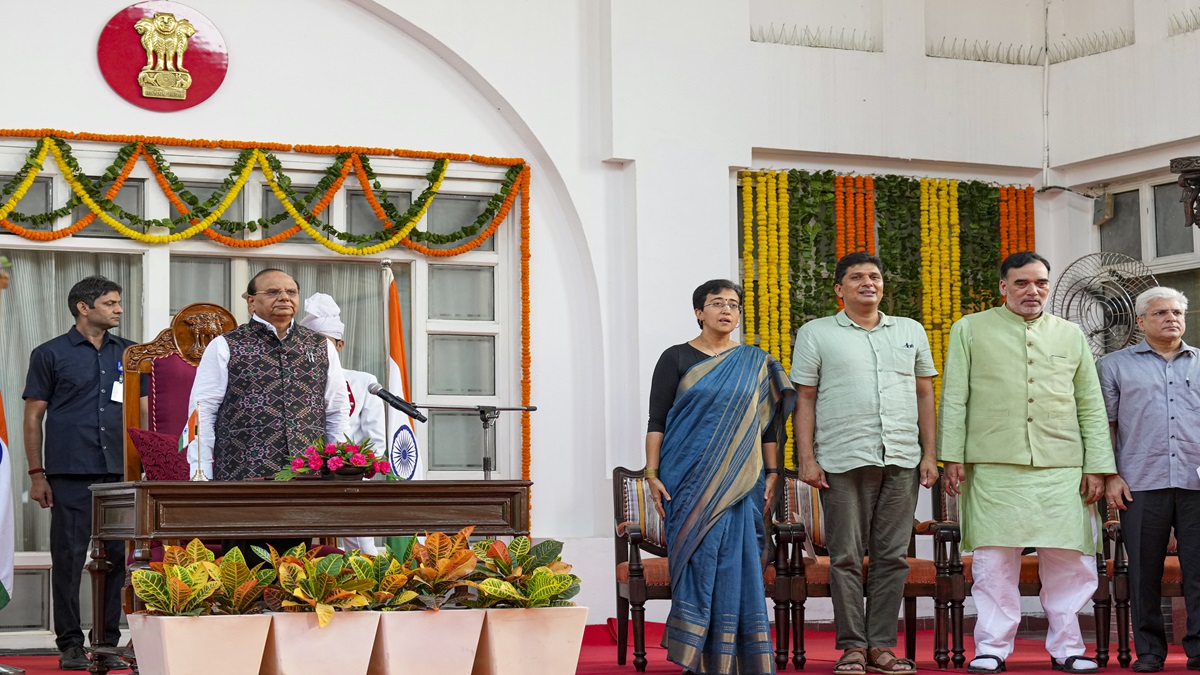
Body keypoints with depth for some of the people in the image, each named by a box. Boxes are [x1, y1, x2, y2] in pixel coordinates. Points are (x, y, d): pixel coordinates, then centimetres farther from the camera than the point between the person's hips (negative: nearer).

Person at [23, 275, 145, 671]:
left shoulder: (129, 355, 14)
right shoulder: (50, 354, 4)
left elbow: (142, 412, 16)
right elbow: (33, 416, 4)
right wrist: (37, 474, -2)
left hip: (119, 473, 3)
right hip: (70, 474, -3)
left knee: (116, 557, 3)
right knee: (68, 557, -2)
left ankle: (108, 643, 12)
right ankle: (70, 645, 6)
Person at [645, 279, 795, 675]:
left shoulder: (755, 363, 12)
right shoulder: (676, 359, 4)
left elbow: (768, 423, 13)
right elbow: (657, 420, 1)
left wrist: (772, 473, 6)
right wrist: (652, 473, -6)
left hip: (739, 480, 2)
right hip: (689, 479, -2)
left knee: (738, 562, -1)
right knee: (698, 560, -5)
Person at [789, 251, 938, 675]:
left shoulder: (911, 332, 16)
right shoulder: (816, 334, 7)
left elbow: (925, 395, 17)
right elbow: (804, 400, 4)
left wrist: (930, 455, 9)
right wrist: (806, 459, -4)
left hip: (902, 461, 3)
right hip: (843, 461, -3)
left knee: (892, 557, 2)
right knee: (846, 557, -2)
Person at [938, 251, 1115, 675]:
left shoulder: (1071, 336, 16)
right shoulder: (970, 330, 10)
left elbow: (1092, 407, 14)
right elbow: (955, 398, 6)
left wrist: (1098, 466, 6)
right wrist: (952, 457, -2)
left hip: (1063, 470, 2)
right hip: (995, 469, -2)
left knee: (1071, 561, 1)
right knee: (994, 561, -2)